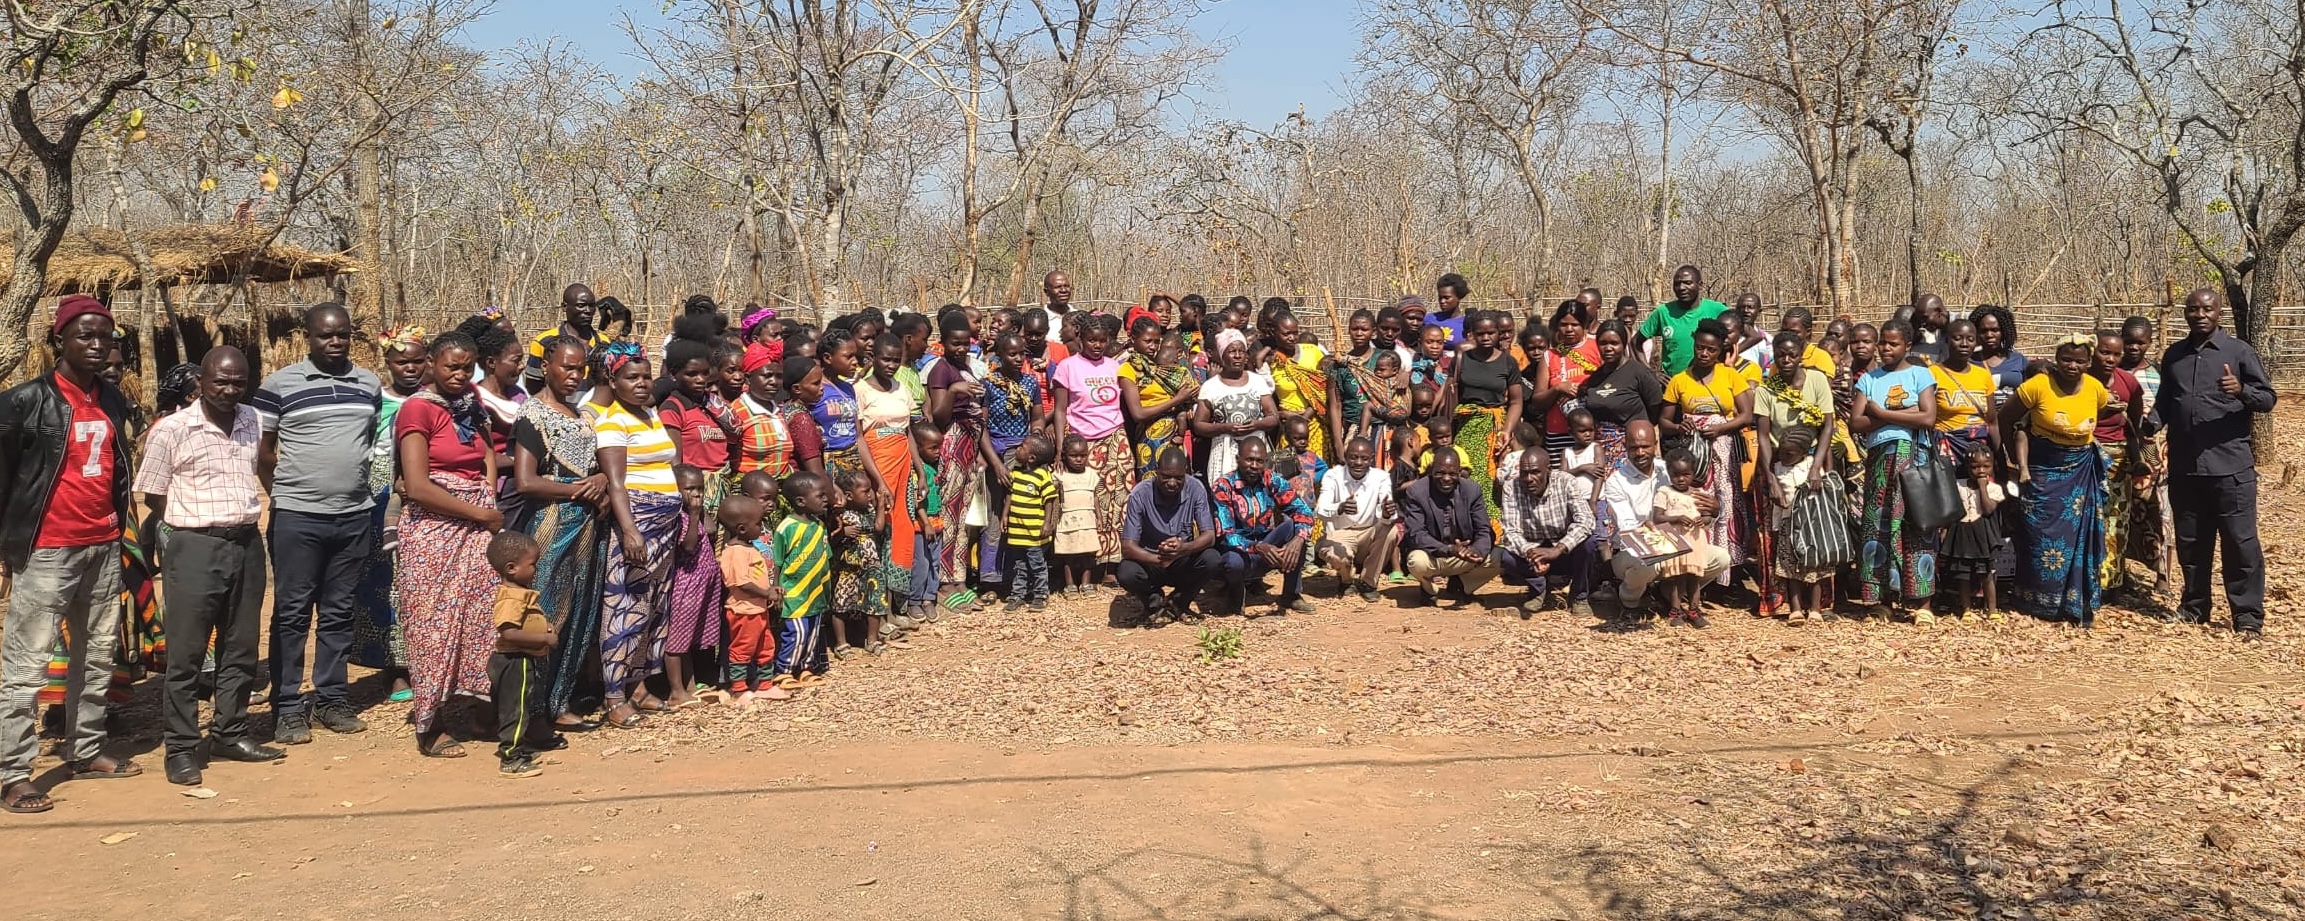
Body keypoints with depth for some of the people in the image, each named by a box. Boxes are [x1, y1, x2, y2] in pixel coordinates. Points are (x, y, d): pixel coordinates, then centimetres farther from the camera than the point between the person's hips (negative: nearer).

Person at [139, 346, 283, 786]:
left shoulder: (254, 422, 6)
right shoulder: (172, 430, -8)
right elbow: (152, 495, -1)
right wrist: (198, 519, 2)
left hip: (247, 545, 5)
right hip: (195, 548, -5)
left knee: (240, 649, 12)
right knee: (186, 653, 1)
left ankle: (230, 734, 24)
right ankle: (181, 748, 9)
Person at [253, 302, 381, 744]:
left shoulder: (371, 384, 8)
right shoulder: (279, 384, -3)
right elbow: (262, 450, 2)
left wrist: (358, 483, 12)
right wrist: (286, 492, 2)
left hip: (354, 516, 4)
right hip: (297, 517, -4)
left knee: (339, 612, 11)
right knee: (292, 613, 2)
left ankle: (333, 700, 19)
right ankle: (288, 708, 7)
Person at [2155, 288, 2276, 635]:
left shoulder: (2239, 351, -1)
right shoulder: (2173, 355, 12)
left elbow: (2268, 398, -3)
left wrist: (2242, 391, -24)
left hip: (2230, 464, -4)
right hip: (2184, 466, 5)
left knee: (2240, 541, -3)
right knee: (2190, 540, 13)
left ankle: (2248, 615, 2)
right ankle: (2194, 606, 25)